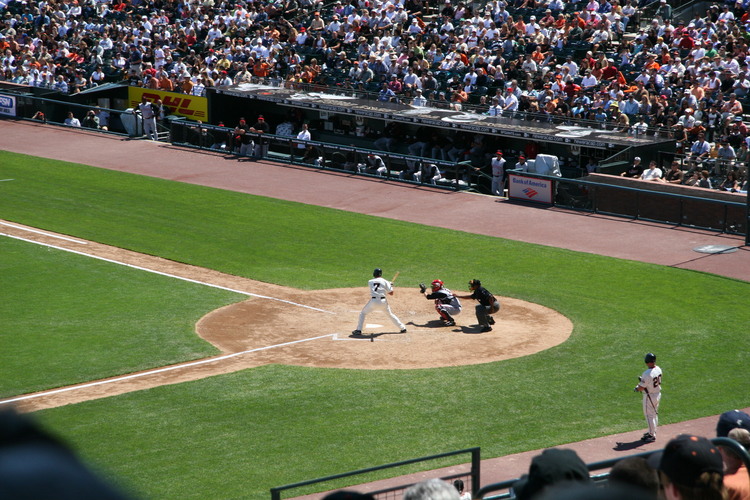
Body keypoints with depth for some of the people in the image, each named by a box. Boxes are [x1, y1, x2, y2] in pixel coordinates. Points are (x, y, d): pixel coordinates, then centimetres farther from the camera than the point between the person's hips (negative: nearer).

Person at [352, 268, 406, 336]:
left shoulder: (370, 282, 11)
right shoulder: (385, 281, 5)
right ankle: (402, 328, 22)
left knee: (363, 313, 16)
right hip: (383, 301, 1)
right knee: (390, 314, 21)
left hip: (373, 301, -1)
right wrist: (391, 286, 24)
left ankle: (358, 330, 4)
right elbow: (391, 293, 3)